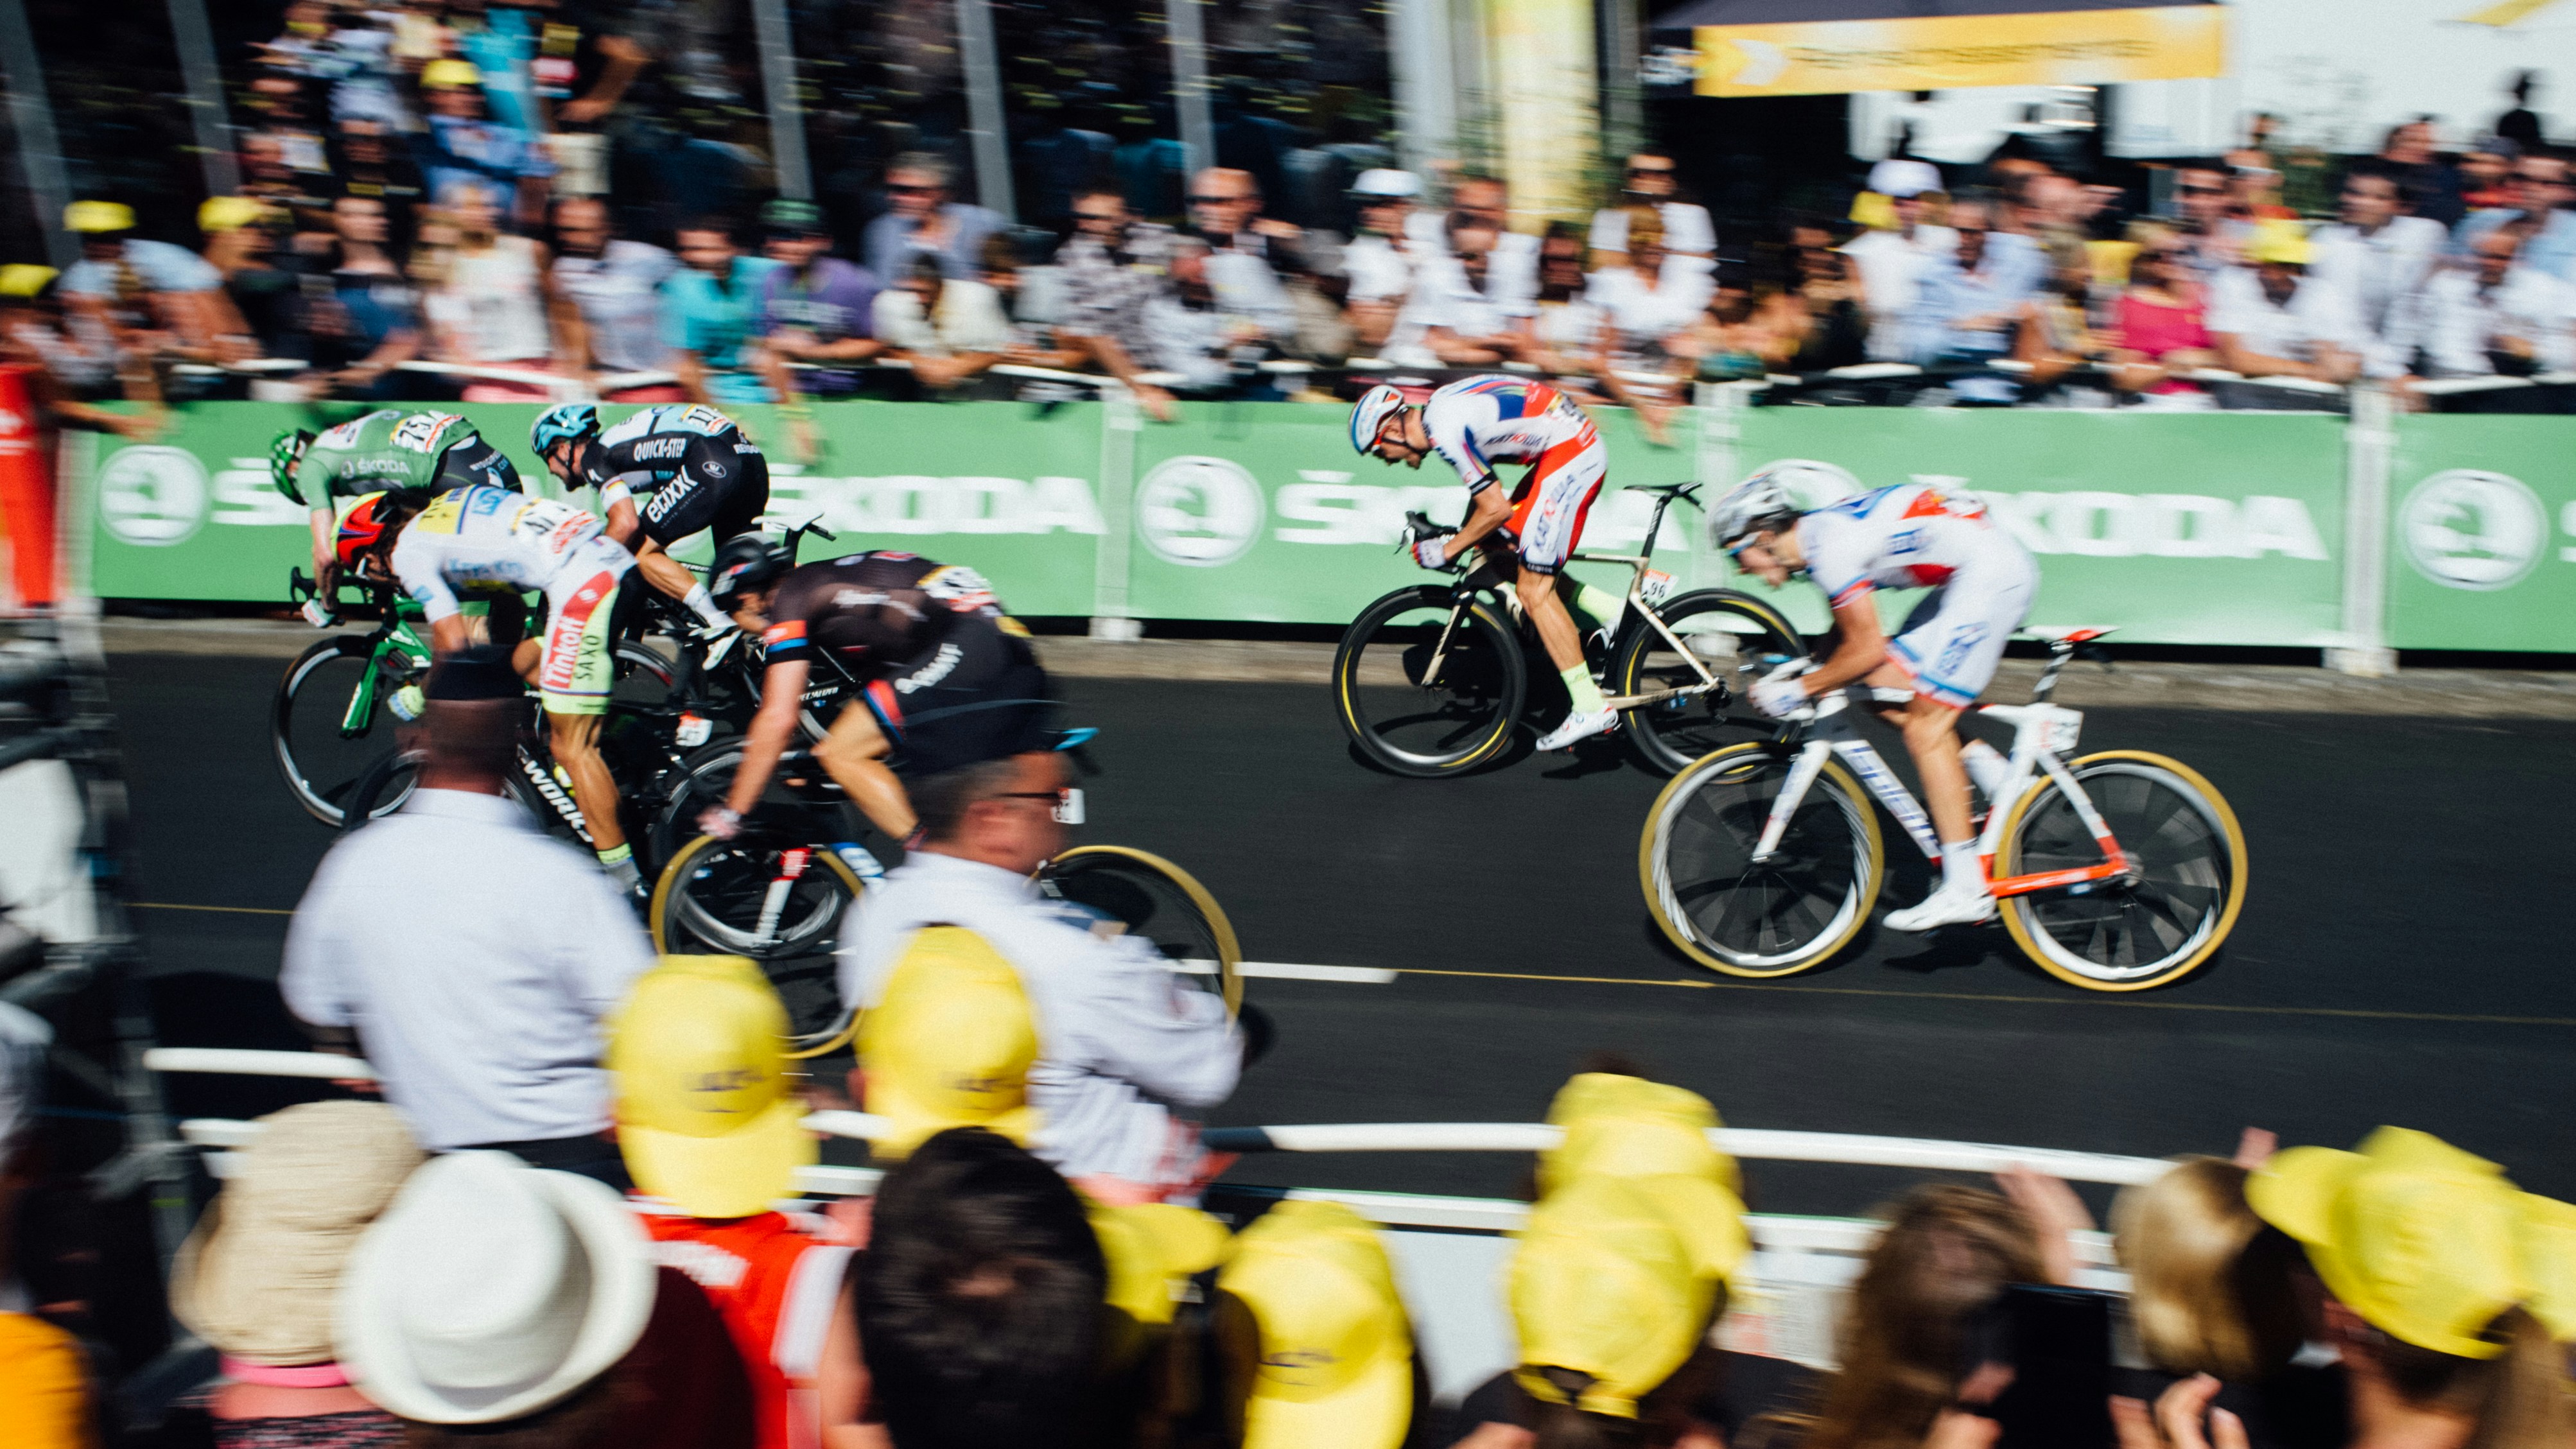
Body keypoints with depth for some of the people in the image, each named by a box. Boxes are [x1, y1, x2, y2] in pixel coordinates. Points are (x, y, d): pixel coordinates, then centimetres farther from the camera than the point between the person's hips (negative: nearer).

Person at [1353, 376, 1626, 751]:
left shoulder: (1445, 431, -17)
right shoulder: (1441, 408, 12)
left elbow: (1497, 509, -17)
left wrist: (1446, 549, -6)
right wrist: (1463, 535, 26)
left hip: (1571, 454, -10)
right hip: (1579, 443, 10)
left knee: (1532, 589, -8)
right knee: (1503, 557, 14)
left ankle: (1591, 708, -5)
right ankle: (1612, 614, 14)